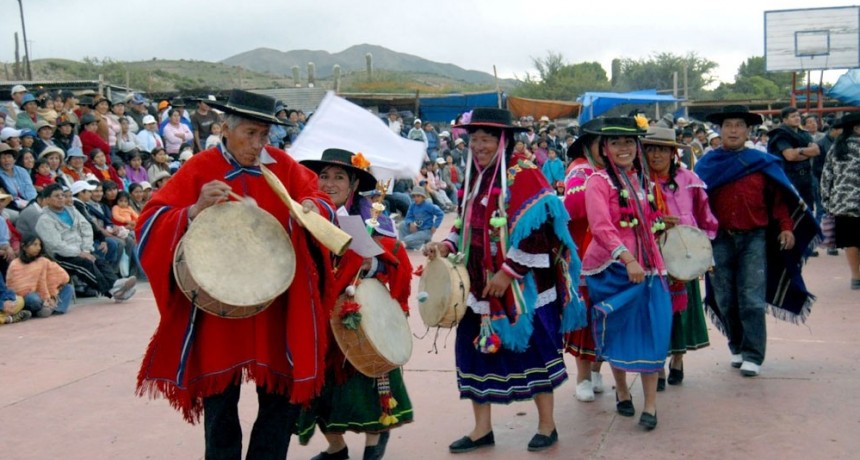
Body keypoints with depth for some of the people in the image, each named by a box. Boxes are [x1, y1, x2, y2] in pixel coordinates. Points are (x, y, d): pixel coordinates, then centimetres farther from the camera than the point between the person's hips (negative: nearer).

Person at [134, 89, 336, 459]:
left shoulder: (283, 166, 3)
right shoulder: (199, 170, -7)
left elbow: (320, 200, 6)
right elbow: (150, 224, -11)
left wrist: (312, 207, -18)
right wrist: (196, 210, -30)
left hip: (276, 309, 3)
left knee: (284, 395, 9)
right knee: (220, 403, 9)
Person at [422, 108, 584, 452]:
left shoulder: (524, 176, -12)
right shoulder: (474, 179, 11)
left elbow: (536, 233, -18)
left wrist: (508, 272, -20)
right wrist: (447, 246, 1)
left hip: (521, 288, -7)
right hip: (481, 285, 7)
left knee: (532, 350, 4)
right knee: (475, 348, 7)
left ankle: (547, 424, 21)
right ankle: (482, 428, 19)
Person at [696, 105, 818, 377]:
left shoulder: (764, 163, 4)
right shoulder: (707, 165, 5)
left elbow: (780, 198, 5)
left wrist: (787, 227, -4)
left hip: (754, 238, -1)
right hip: (720, 240, 2)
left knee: (752, 300, -4)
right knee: (726, 300, 9)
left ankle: (753, 355, 0)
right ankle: (737, 348, 24)